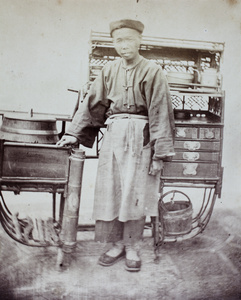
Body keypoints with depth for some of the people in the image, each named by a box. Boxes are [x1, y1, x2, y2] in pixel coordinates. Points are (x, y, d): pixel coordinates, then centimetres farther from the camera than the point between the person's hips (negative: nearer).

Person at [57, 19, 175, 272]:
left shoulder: (152, 71, -2)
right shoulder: (109, 71, 9)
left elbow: (160, 112, -5)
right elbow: (92, 104, 13)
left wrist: (160, 153, -9)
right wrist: (74, 132, 5)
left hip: (140, 137, -3)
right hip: (113, 135, 4)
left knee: (135, 192, -1)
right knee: (110, 191, 4)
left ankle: (132, 248, 14)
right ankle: (117, 244, 19)